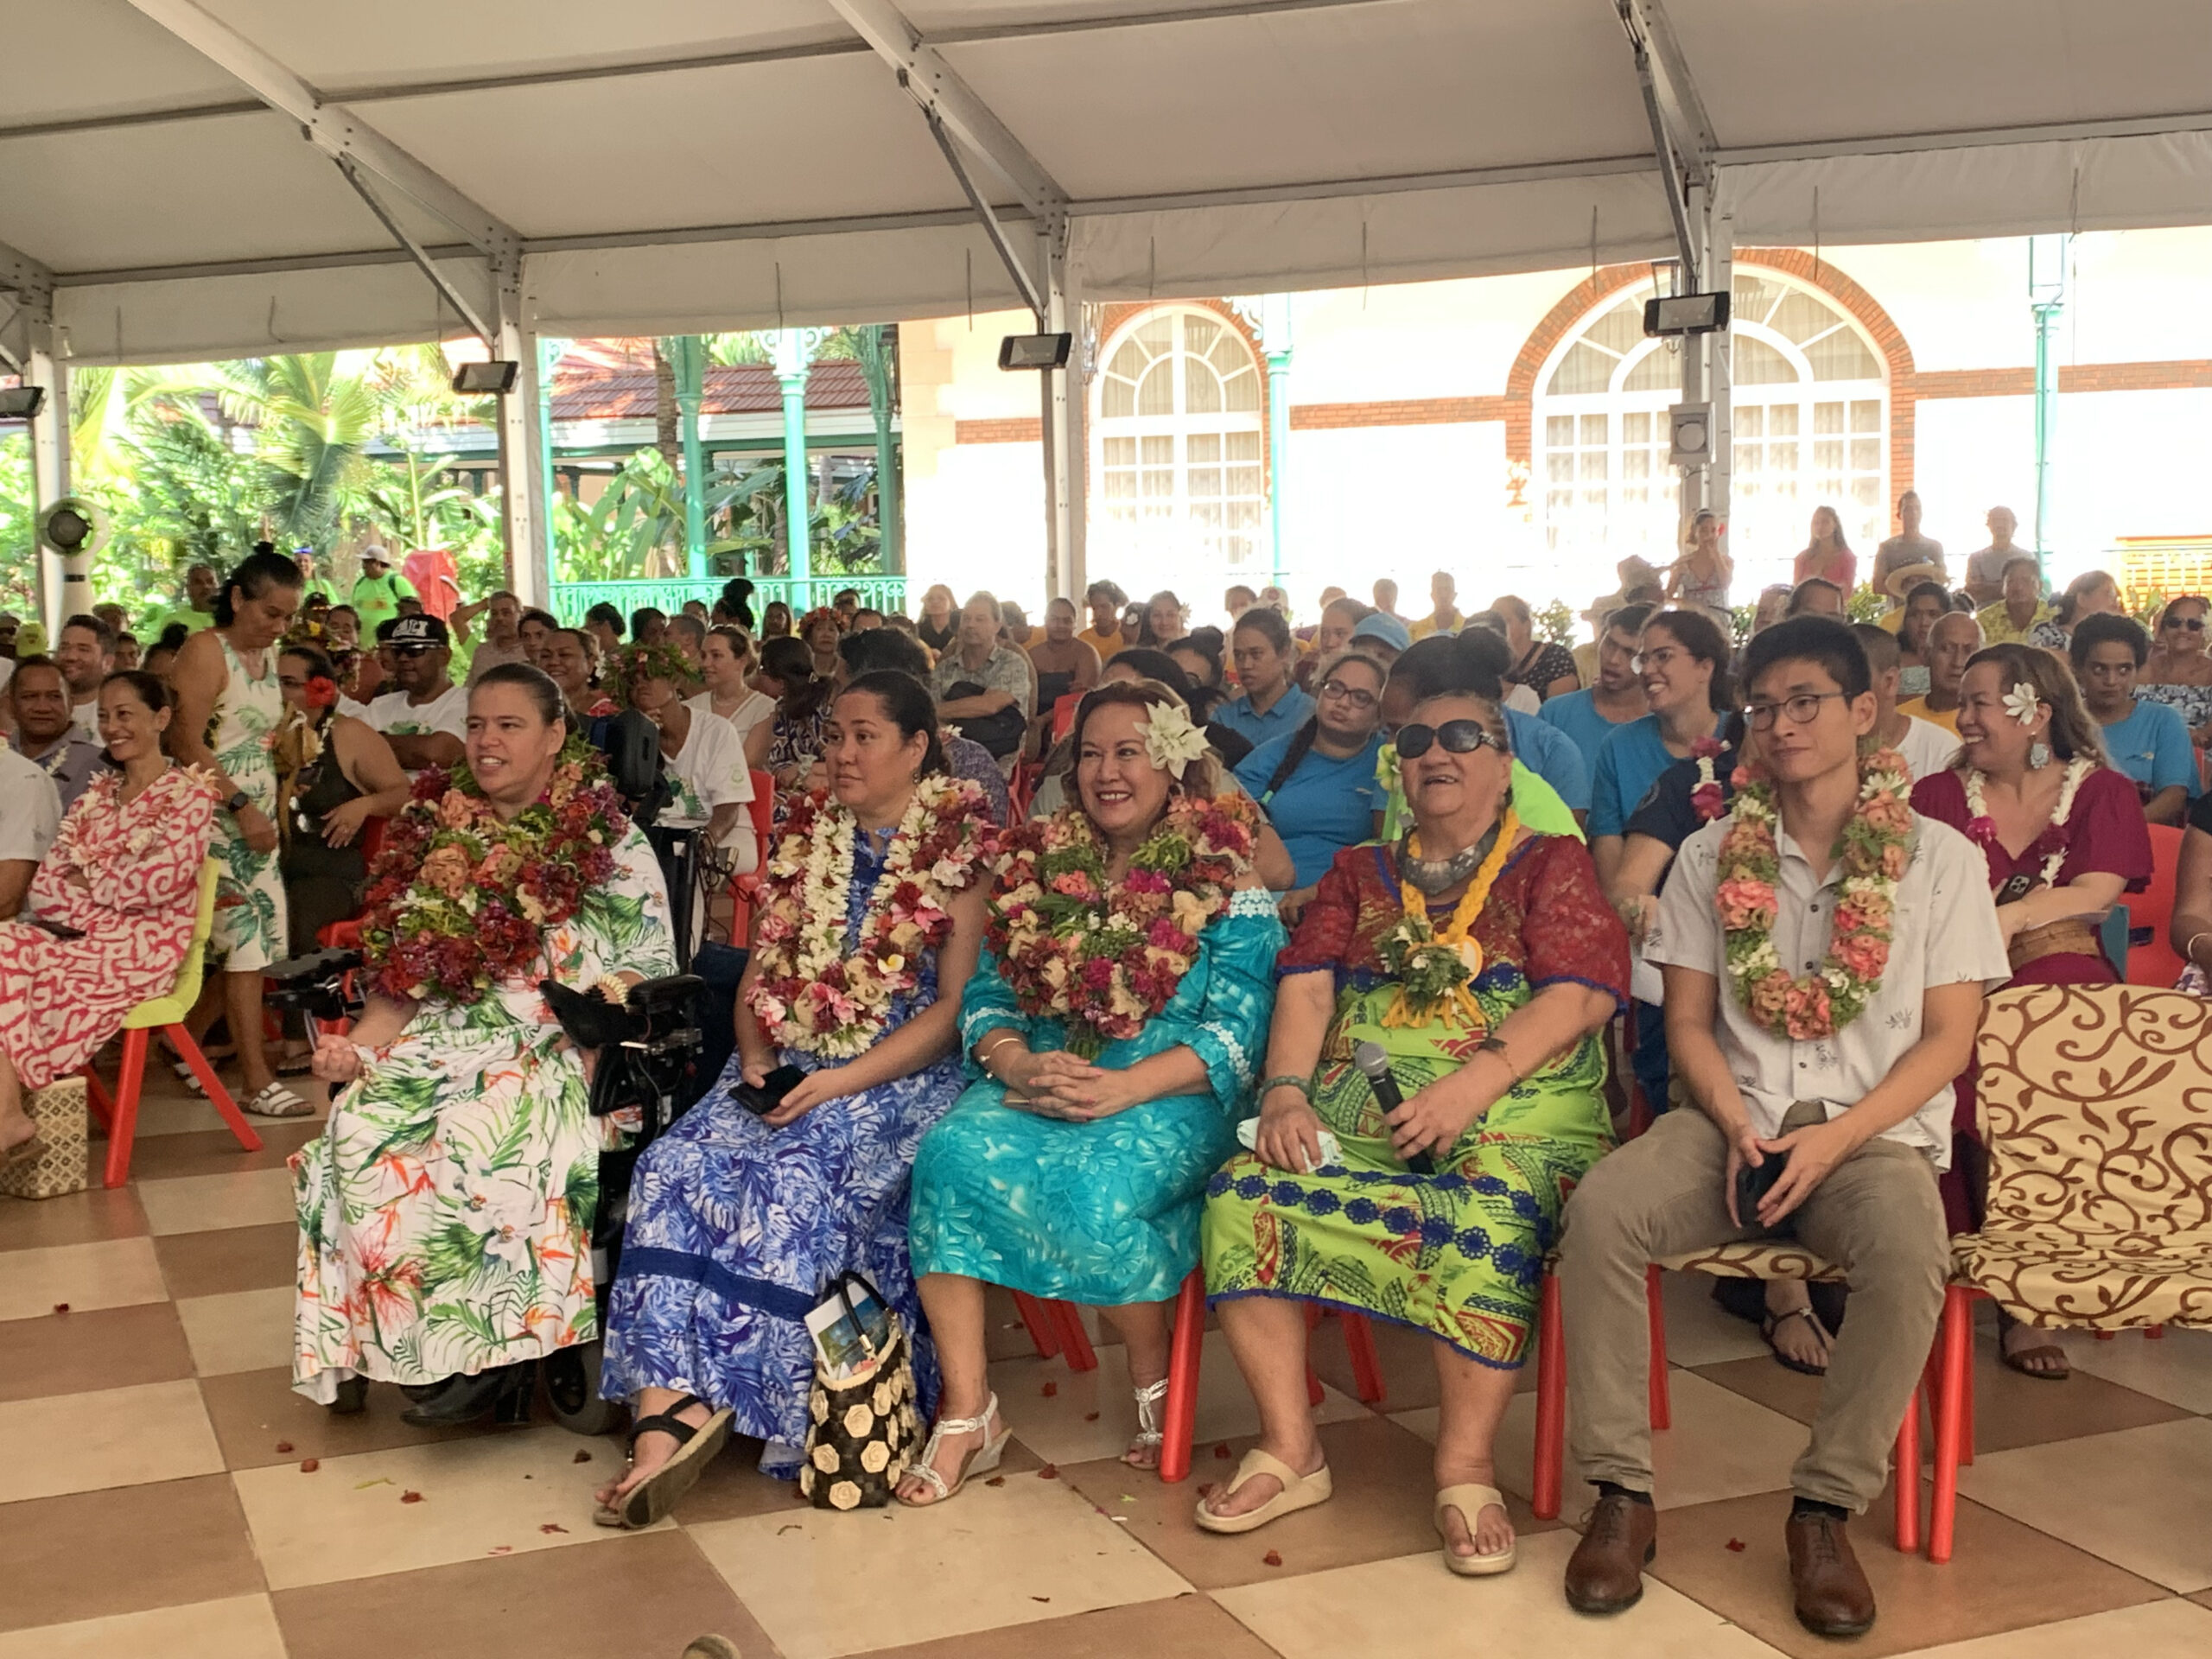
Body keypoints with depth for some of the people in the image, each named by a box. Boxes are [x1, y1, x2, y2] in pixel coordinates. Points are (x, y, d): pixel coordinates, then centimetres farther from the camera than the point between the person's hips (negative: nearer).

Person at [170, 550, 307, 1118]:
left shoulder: (268, 656, 16)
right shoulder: (206, 651, -8)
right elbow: (187, 742, -16)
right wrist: (242, 807, -18)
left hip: (255, 817, 8)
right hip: (215, 815, -8)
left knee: (256, 941, 6)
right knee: (245, 940, -10)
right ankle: (258, 1084, -7)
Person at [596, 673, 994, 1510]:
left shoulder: (961, 846, -2)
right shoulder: (806, 835, 16)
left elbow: (957, 1003, -8)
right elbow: (761, 971, 17)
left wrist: (845, 1081, -17)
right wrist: (756, 1057, -3)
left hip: (902, 1075, -5)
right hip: (786, 1067, 5)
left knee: (793, 1183, -33)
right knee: (675, 1167, -23)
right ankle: (671, 1409, -33)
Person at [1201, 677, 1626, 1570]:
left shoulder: (1552, 864, 11)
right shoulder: (1358, 874, 24)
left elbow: (1577, 998, -5)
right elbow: (1307, 988, 11)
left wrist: (1469, 1088, -19)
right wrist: (1286, 1090, -10)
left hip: (1511, 1109, -3)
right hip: (1358, 1107, 4)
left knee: (1490, 1218, -37)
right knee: (1244, 1194, -25)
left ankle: (1467, 1466, -21)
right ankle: (1288, 1448, -14)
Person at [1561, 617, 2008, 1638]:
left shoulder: (1940, 858, 4)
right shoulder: (1711, 856, 10)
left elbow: (1948, 1039, -1)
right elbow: (1688, 1019, 8)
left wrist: (1833, 1139, -14)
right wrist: (1736, 1124, -12)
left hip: (1876, 1133, -2)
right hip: (1735, 1123, 2)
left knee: (1909, 1251, -36)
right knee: (1600, 1208, -28)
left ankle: (1826, 1509, -18)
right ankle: (1620, 1491, -18)